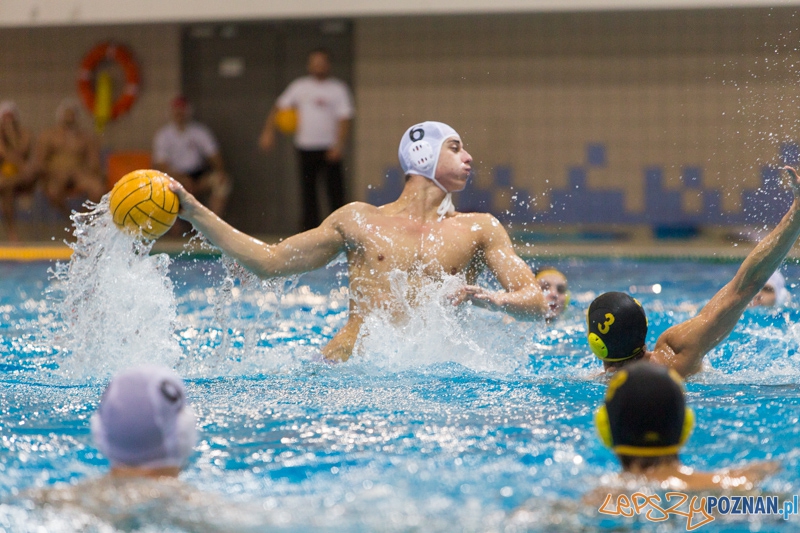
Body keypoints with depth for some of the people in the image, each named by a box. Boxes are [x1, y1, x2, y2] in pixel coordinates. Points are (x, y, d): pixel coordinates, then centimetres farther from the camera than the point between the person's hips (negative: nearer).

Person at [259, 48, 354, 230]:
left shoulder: (338, 89, 2)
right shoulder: (300, 86, 11)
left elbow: (344, 119, -6)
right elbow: (279, 108, 12)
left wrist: (339, 145, -19)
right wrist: (268, 131, -1)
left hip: (329, 149, -3)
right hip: (305, 148, 3)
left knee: (335, 191, -7)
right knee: (308, 193, 3)